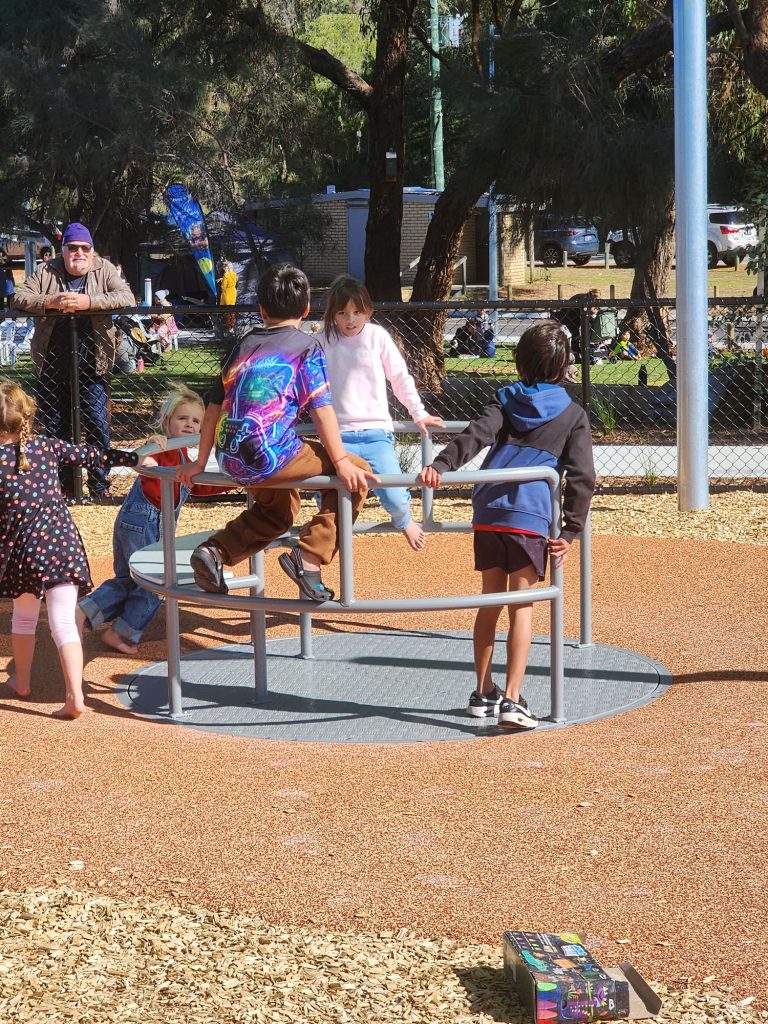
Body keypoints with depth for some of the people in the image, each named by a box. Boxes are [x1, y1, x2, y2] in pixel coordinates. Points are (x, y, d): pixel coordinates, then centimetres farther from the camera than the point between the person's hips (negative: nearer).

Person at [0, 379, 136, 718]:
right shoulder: (47, 447, 4)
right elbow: (90, 455, 10)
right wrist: (134, 458, 16)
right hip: (63, 542, 1)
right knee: (63, 623, -2)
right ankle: (75, 696, -13)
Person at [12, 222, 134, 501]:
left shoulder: (104, 271, 3)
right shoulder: (46, 272, 6)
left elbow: (126, 297, -11)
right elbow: (20, 297, -1)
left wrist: (88, 302, -23)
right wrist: (51, 302, -20)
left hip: (91, 364, -2)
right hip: (53, 365, 2)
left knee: (97, 424, -3)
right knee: (55, 426, 9)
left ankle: (99, 485, 9)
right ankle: (64, 485, 21)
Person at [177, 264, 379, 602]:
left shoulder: (245, 343, 19)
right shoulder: (306, 346, 3)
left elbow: (215, 405, 21)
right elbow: (321, 409, -5)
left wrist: (200, 463, 28)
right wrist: (341, 463, -2)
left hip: (230, 460, 7)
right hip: (269, 455, -7)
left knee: (278, 510, 33)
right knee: (358, 472, 6)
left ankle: (215, 551, 14)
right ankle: (309, 555, -7)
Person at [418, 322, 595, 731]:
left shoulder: (505, 399, 14)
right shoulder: (573, 415, 9)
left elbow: (475, 436, -5)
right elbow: (582, 477, 0)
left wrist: (440, 465, -16)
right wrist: (571, 532, 1)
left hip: (487, 511, 3)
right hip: (529, 516, -3)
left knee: (490, 600, 15)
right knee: (522, 606, -1)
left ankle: (484, 694, 24)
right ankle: (512, 701, -11)